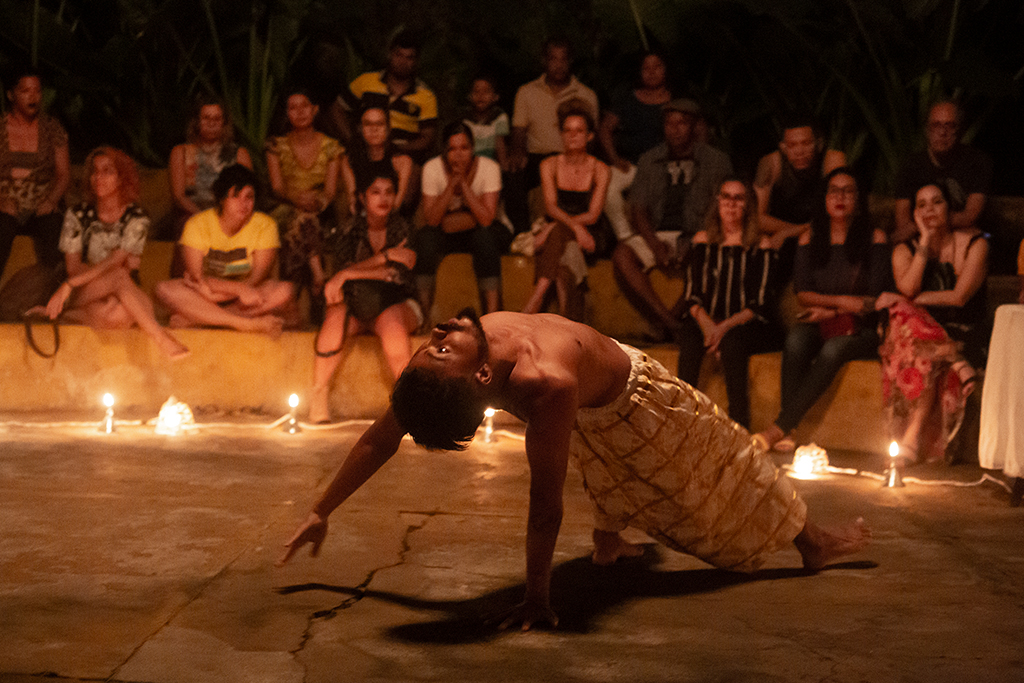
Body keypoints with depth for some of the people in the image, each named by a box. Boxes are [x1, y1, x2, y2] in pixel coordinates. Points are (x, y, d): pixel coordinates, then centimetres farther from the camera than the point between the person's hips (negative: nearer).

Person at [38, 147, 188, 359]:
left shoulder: (136, 219, 0)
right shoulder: (77, 215, 4)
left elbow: (117, 260, -13)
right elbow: (73, 267, -1)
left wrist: (68, 285, -24)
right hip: (83, 294, 0)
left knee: (120, 314, -38)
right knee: (119, 275, -35)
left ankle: (67, 316, -20)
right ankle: (158, 335, -38)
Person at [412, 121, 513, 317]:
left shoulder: (489, 167, -19)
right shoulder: (432, 168, -13)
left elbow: (486, 219, -28)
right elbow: (431, 220, -21)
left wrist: (464, 183, -32)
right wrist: (451, 185, -30)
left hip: (492, 232, -2)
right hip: (449, 234, 2)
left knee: (484, 235, -35)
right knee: (425, 237, -28)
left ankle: (492, 314, -32)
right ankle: (423, 314, -21)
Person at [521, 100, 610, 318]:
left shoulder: (599, 170, 3)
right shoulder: (550, 165, 8)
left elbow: (593, 216, -6)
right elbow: (551, 207, -5)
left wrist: (553, 227, -18)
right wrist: (575, 227, -26)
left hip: (586, 236, -1)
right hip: (552, 232, 1)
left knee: (558, 233, -36)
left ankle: (536, 299, -46)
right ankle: (563, 315, -48)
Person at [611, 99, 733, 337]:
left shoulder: (717, 162, 9)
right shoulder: (649, 161, 16)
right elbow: (638, 210, 9)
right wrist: (655, 246, -10)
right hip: (656, 235, 3)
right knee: (622, 254, -29)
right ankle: (672, 325, -37)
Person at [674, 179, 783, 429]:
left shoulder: (761, 246, 6)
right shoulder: (702, 241, 16)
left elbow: (761, 303, -2)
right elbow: (691, 295, 9)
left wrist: (726, 326, -17)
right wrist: (707, 324, -12)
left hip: (747, 325, -2)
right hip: (706, 322, 2)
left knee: (732, 341, -36)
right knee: (690, 339, -32)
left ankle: (739, 428, -38)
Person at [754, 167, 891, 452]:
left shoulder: (874, 239, 4)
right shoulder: (810, 239, 13)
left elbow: (876, 299, -3)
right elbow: (802, 294, 4)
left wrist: (832, 311, -10)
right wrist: (841, 301, -12)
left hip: (861, 331, -2)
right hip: (819, 325, 2)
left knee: (834, 348, -36)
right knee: (795, 340, -32)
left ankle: (779, 427, -38)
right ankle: (786, 435, -39)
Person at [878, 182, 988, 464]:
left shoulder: (974, 244, 3)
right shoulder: (905, 250, 10)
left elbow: (959, 297, -9)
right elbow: (907, 289, -11)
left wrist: (905, 300, -8)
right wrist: (926, 241, -8)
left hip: (964, 335, -2)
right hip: (922, 331, 2)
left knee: (924, 359, -33)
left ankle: (911, 439, -31)